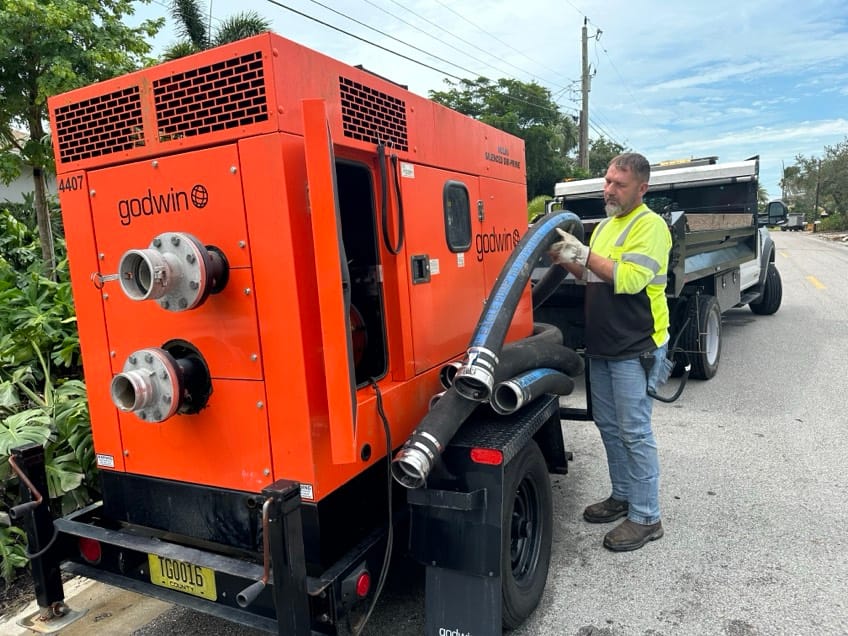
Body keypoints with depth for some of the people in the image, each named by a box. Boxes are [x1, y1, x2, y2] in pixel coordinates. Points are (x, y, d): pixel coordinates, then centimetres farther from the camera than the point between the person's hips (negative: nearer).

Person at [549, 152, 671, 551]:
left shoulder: (649, 225, -11)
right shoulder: (604, 225, 15)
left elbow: (629, 279, -23)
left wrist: (584, 253, -21)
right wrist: (566, 259, 2)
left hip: (635, 349, -9)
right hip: (602, 346, 9)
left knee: (634, 432, -3)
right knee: (608, 425, 16)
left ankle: (645, 518, 10)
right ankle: (622, 496, 32)